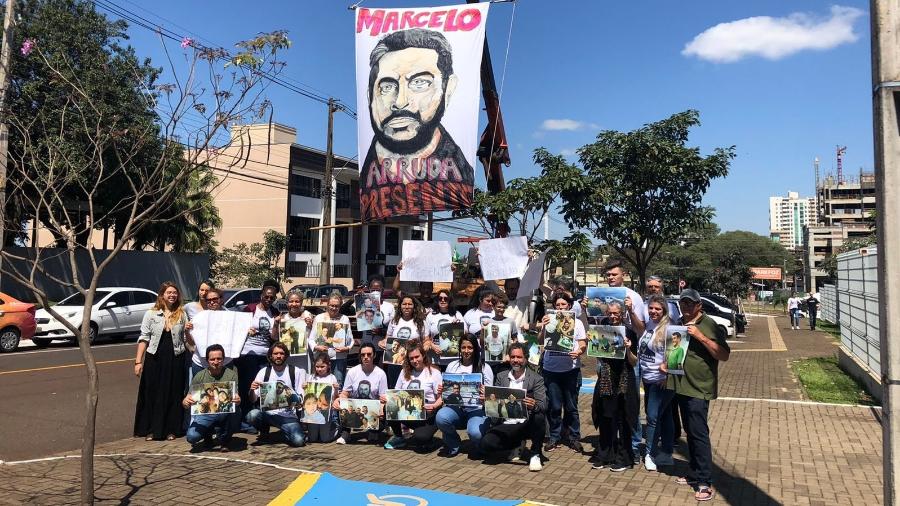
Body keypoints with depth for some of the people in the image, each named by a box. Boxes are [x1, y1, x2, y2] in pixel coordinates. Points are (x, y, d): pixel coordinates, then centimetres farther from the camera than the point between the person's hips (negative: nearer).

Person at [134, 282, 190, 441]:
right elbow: (144, 338, 1)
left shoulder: (182, 314, 6)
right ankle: (151, 430, 15)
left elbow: (188, 338, 10)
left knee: (174, 395, 5)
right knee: (152, 394, 4)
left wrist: (188, 330, -12)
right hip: (154, 359, -1)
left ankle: (171, 430, 16)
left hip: (176, 359, 1)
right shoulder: (151, 314, 3)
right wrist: (138, 361, -4)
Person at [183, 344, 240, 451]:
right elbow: (187, 400, -2)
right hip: (205, 413, 1)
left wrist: (237, 400, -35)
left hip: (225, 414, -1)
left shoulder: (231, 375, -4)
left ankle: (224, 440, -4)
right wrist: (185, 402, -27)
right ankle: (208, 433, 15)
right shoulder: (199, 376, 0)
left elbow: (236, 396, -10)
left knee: (235, 411, -34)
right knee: (192, 437, -25)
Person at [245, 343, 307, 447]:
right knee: (252, 415, -31)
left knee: (298, 441, -26)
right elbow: (253, 400, 2)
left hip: (288, 416, -2)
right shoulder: (264, 372, 4)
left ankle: (285, 431, 11)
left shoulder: (296, 372, 1)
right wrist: (252, 390, -19)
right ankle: (264, 430, 6)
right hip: (267, 413, 2)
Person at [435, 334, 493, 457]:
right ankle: (453, 445, 1)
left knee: (475, 432, -34)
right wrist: (440, 391, -5)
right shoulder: (452, 366, 14)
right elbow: (445, 389, 18)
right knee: (440, 417, -32)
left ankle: (479, 447, 9)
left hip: (476, 409, -2)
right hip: (455, 407, 3)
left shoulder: (484, 367, 5)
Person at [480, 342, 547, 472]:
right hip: (505, 425, 3)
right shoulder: (501, 377, 10)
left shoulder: (536, 379, 0)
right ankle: (517, 445, 10)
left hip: (526, 424, -2)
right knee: (486, 443, -23)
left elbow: (543, 405, -11)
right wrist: (487, 401, -17)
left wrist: (534, 405, -34)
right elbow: (494, 401, 8)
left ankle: (535, 454, -8)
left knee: (539, 417, -35)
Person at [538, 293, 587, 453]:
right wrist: (543, 327, -21)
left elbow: (583, 344, 5)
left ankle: (574, 438, 17)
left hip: (571, 369, 0)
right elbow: (541, 341, -3)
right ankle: (554, 437, 18)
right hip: (551, 369, 0)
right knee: (554, 406, 6)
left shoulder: (577, 323, 9)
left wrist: (579, 352, -17)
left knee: (571, 406, 5)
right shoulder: (549, 321, 6)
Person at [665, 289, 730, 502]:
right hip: (681, 386, 7)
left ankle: (705, 482, 0)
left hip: (699, 388, -7)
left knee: (699, 433, -6)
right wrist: (666, 362, 5)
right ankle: (696, 474, 25)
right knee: (690, 432, 14)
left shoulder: (709, 325, -9)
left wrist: (700, 335, -23)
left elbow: (724, 355, -15)